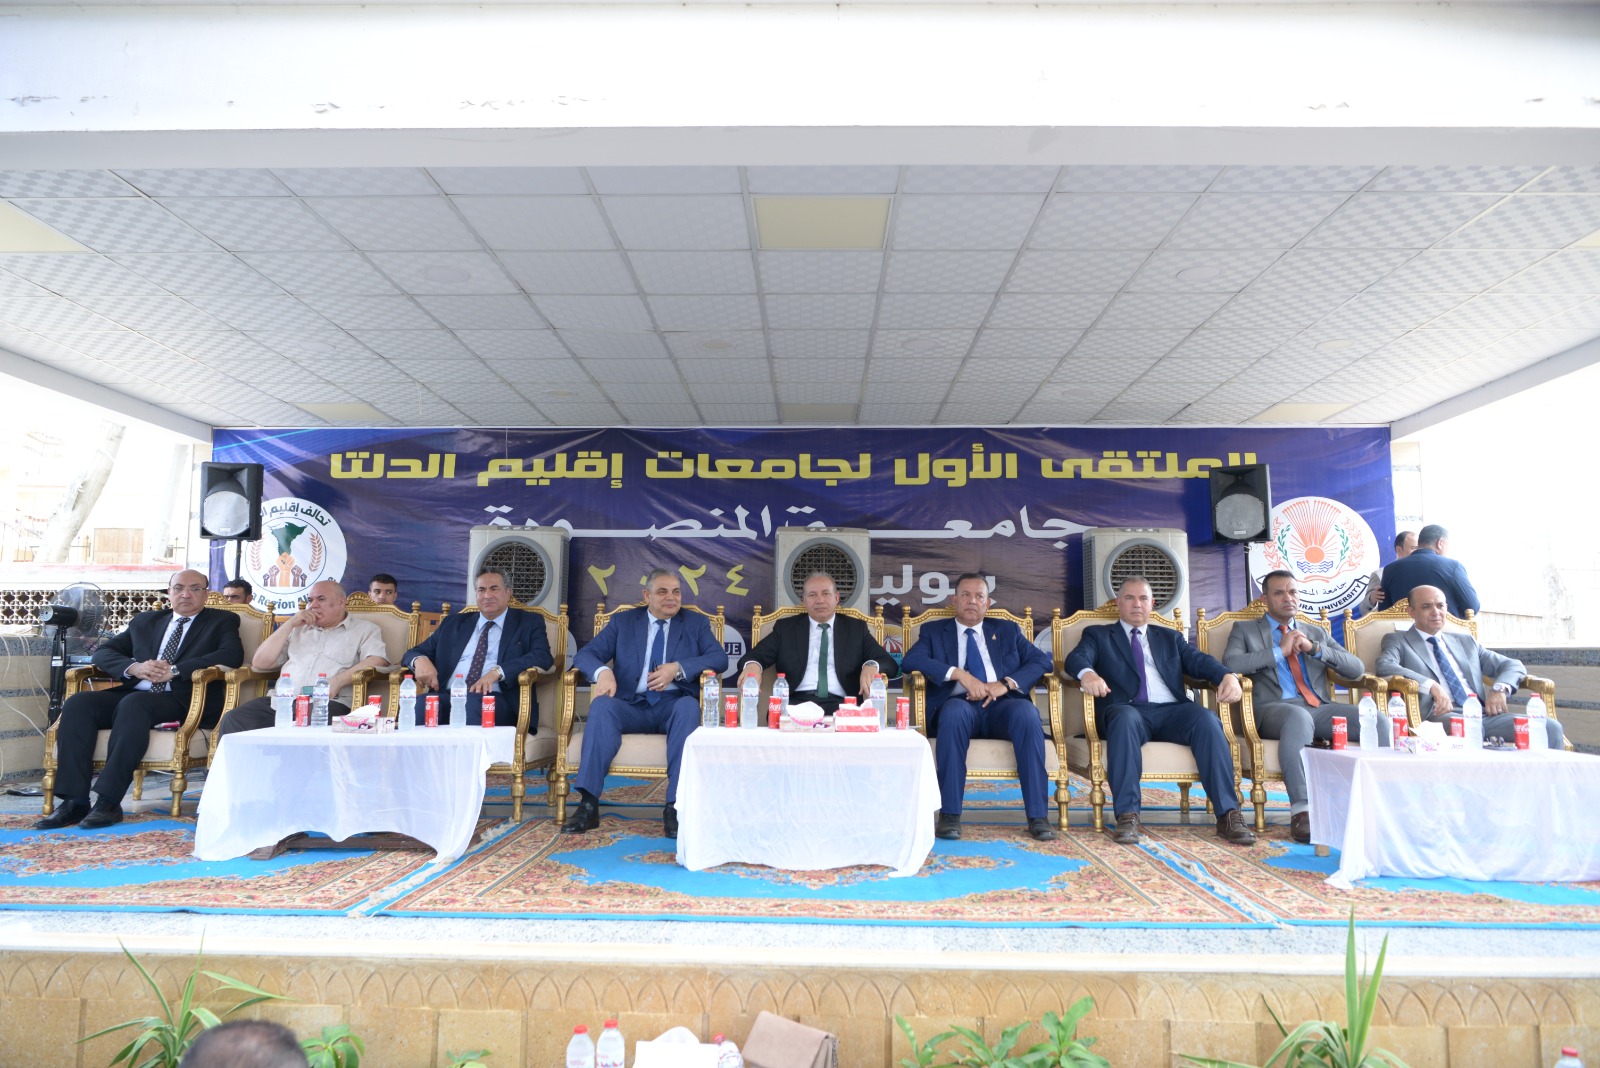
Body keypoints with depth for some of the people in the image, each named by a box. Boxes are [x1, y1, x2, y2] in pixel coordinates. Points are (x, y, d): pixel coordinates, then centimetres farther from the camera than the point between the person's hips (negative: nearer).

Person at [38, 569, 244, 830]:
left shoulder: (223, 620, 10)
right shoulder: (145, 621, 25)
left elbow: (232, 655, -8)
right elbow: (103, 652, 17)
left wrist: (175, 670, -16)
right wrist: (133, 667, -6)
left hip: (182, 699, -5)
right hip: (134, 693, 5)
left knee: (134, 704, -33)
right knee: (79, 703, -20)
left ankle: (109, 801, -31)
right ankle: (74, 801, -21)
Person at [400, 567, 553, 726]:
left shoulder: (529, 622, 14)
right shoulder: (453, 624, 25)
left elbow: (543, 656, -3)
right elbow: (415, 652, 25)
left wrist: (497, 672, -17)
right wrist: (420, 660, -2)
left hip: (493, 699, -3)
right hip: (447, 696, 3)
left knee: (473, 705, -37)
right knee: (420, 704, -31)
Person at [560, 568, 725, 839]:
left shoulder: (696, 623, 14)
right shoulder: (622, 622, 15)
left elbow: (720, 658, -1)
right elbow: (585, 654, 5)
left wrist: (677, 668, -17)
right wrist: (603, 671, -19)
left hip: (673, 706, -1)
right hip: (632, 706, 1)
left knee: (688, 706, -34)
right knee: (602, 705, -30)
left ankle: (676, 806, -35)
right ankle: (588, 804, -32)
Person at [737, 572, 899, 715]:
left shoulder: (856, 628, 17)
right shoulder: (786, 627, 17)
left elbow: (890, 664, 11)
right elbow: (756, 656, 7)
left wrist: (871, 666, -14)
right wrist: (753, 666, -19)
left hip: (840, 706, 0)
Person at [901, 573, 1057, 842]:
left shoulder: (1007, 630, 22)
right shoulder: (934, 631, 16)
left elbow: (1042, 660, 9)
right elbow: (910, 660, -3)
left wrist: (1006, 683, -9)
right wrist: (959, 673, -15)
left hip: (1001, 707, 2)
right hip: (959, 707, -1)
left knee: (1026, 712, -31)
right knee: (955, 709, -36)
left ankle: (1038, 815, -26)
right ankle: (949, 814, -30)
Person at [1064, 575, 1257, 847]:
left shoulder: (1170, 637, 29)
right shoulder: (1098, 635, 20)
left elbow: (1199, 660, 11)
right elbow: (1076, 658, 0)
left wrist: (1227, 675, -12)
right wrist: (1087, 672, -26)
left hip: (1171, 711, 3)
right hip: (1127, 710, -3)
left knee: (1207, 719, -28)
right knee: (1125, 718, -37)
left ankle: (1228, 814, -26)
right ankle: (1127, 816, -36)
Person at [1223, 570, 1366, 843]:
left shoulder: (1316, 633, 27)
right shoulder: (1245, 629, 16)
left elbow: (1356, 669, 16)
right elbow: (1230, 663, -5)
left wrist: (1315, 648, 1)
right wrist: (1279, 651, -4)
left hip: (1320, 708, 4)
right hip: (1274, 708, -4)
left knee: (1377, 719, -25)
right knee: (1299, 717, -40)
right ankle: (1301, 810, -42)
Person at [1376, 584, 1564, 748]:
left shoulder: (1465, 641, 27)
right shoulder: (1397, 641, 10)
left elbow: (1514, 665, 23)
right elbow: (1384, 667, -10)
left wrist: (1500, 688, 0)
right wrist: (1432, 686, -22)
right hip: (1439, 716, -6)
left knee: (1550, 727, -15)